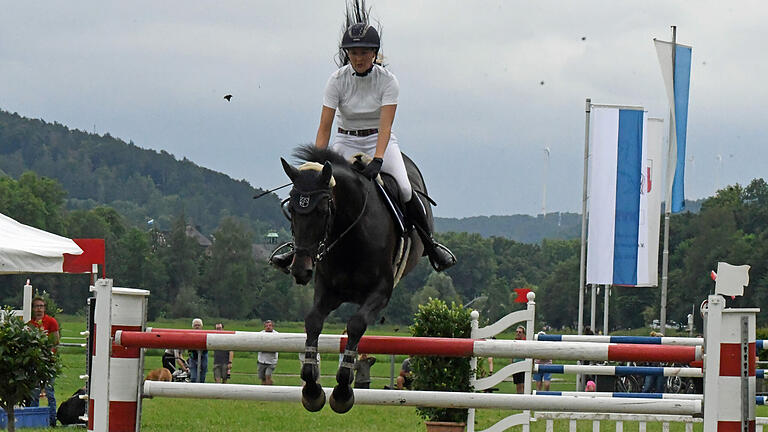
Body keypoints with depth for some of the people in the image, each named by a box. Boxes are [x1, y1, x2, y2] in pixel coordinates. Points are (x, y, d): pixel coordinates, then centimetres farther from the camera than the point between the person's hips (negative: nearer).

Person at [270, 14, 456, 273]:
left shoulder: (387, 80, -13)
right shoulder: (338, 80, -11)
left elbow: (385, 126, -22)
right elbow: (325, 127, -14)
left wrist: (377, 160, -37)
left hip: (379, 141, -1)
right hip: (346, 142, 1)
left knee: (405, 189, -23)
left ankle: (430, 244, -6)